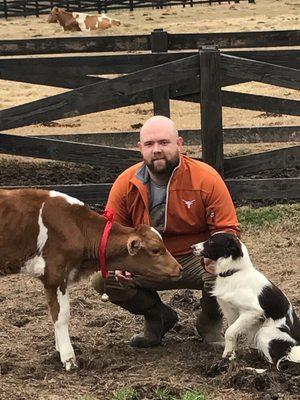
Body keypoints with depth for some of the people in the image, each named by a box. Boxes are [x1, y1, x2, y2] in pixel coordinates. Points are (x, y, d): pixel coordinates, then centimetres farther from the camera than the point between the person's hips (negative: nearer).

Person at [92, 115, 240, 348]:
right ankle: (158, 318, 9)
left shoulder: (206, 178, -14)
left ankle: (210, 323, 3)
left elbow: (227, 229, -11)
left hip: (195, 260, -3)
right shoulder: (125, 184, -7)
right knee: (102, 280, -20)